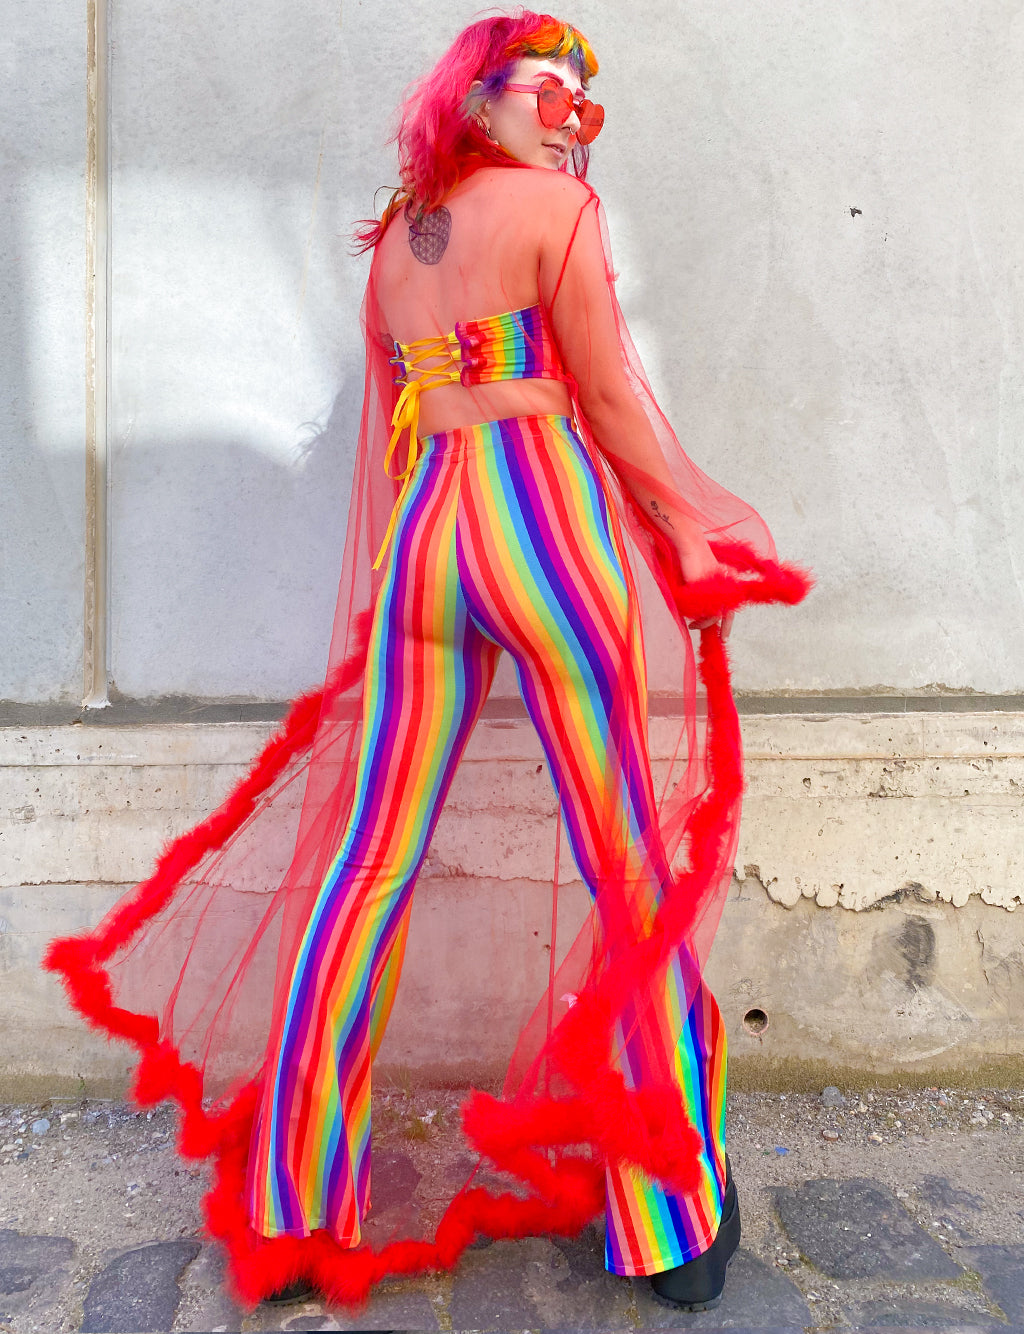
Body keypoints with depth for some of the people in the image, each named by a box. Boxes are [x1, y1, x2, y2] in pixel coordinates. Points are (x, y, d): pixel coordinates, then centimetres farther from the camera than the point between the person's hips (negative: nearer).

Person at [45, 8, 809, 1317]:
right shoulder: (557, 207, 1)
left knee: (364, 861, 6)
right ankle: (672, 1220, 13)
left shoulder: (394, 234, 18)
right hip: (547, 518, -5)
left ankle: (295, 1203, 15)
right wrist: (692, 532, 7)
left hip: (417, 532, 6)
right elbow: (608, 401, -2)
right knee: (631, 865, 3)